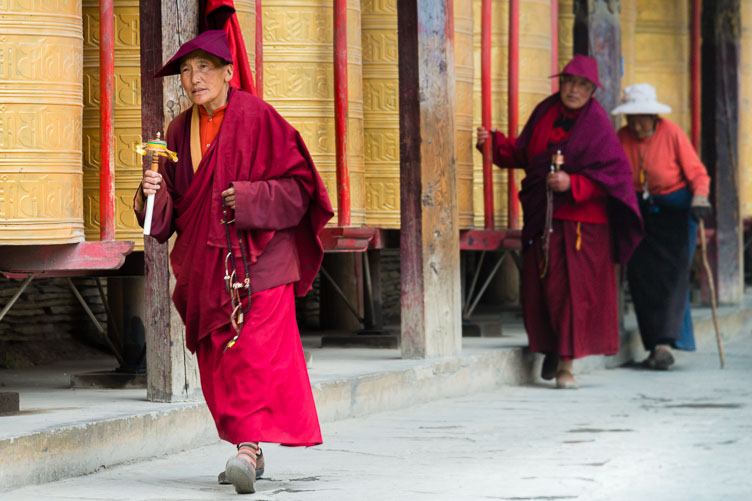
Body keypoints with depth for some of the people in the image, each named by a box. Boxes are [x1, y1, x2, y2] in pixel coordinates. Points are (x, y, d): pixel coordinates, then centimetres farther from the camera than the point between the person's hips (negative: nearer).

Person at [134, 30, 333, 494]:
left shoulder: (258, 119, -5)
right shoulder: (180, 130, 11)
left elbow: (299, 185, -5)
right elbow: (169, 212, 13)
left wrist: (249, 199, -18)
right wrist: (154, 193, -9)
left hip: (258, 258, -6)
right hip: (204, 263, 6)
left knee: (254, 352, -17)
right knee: (217, 361, 6)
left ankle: (249, 446, -23)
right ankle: (251, 453, 16)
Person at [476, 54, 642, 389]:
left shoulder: (596, 125, -7)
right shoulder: (545, 113, 8)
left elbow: (614, 173, -11)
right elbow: (521, 154, 14)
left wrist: (573, 183, -21)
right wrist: (494, 143, -2)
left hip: (580, 220, -5)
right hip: (541, 219, 5)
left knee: (574, 289, -8)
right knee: (540, 289, 7)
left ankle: (566, 364, -4)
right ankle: (552, 346, 30)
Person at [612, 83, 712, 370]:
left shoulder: (672, 134, -12)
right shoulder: (623, 137, -2)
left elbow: (698, 174, -12)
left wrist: (699, 199, -29)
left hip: (674, 209, -4)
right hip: (640, 211, 4)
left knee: (671, 274, -13)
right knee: (640, 274, -5)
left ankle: (665, 344, -21)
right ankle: (656, 345, 0)